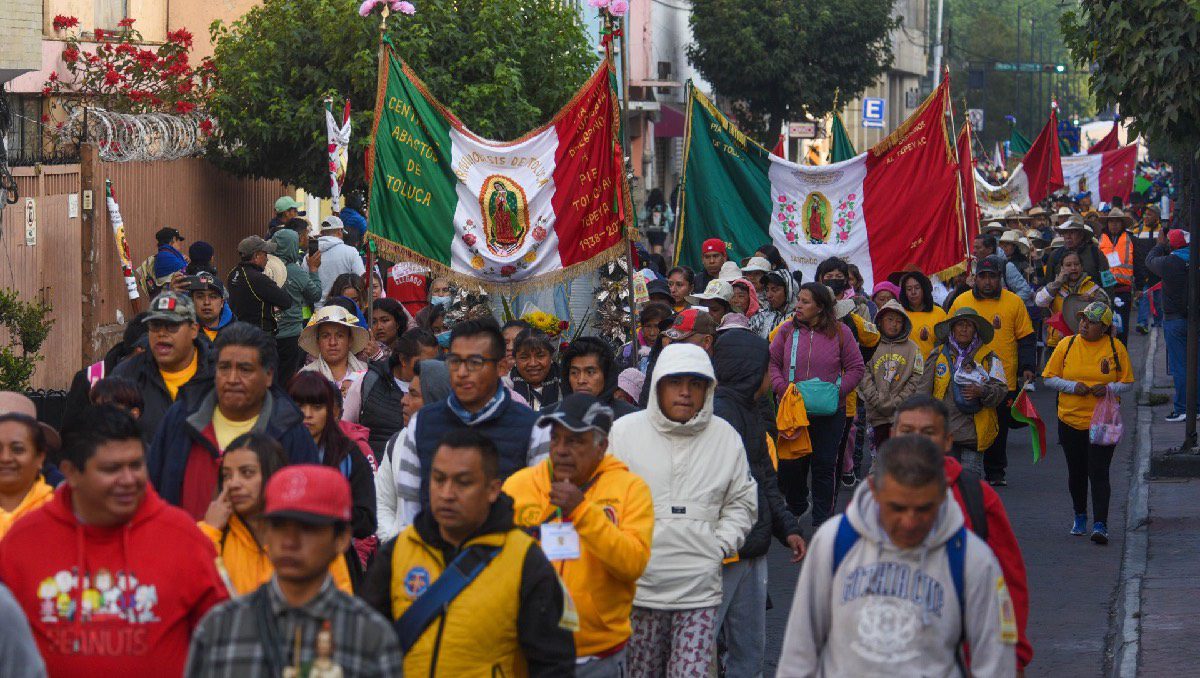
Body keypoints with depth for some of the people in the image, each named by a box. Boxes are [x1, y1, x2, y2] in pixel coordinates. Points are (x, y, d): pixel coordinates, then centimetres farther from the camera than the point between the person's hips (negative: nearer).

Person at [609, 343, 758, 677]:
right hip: (637, 586, 0)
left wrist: (722, 543, 2)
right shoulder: (624, 431, 2)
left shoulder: (726, 437, 8)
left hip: (699, 590, 0)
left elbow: (741, 502, 17)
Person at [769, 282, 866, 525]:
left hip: (829, 412, -1)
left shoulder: (840, 332, -2)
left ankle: (822, 518, 16)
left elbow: (856, 368, 1)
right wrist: (782, 387, -13)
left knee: (824, 466, 5)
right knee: (790, 464, 7)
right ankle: (795, 508, 30)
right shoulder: (787, 330, 2)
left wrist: (837, 390, -12)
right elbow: (772, 363, 4)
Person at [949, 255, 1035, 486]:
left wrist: (1027, 367, -5)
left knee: (999, 428, 7)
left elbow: (1026, 339, 5)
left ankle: (996, 472, 18)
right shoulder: (961, 301, 4)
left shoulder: (1014, 302, 2)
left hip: (1004, 379, 0)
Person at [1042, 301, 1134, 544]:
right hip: (1070, 421, 3)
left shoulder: (1116, 348, -2)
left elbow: (1128, 383, 3)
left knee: (1098, 473, -11)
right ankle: (1080, 517, 33)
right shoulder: (1066, 345, 1)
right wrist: (1073, 386, -14)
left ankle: (1100, 524, -12)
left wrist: (1109, 389, -17)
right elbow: (1049, 378, 3)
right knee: (1076, 472, 14)